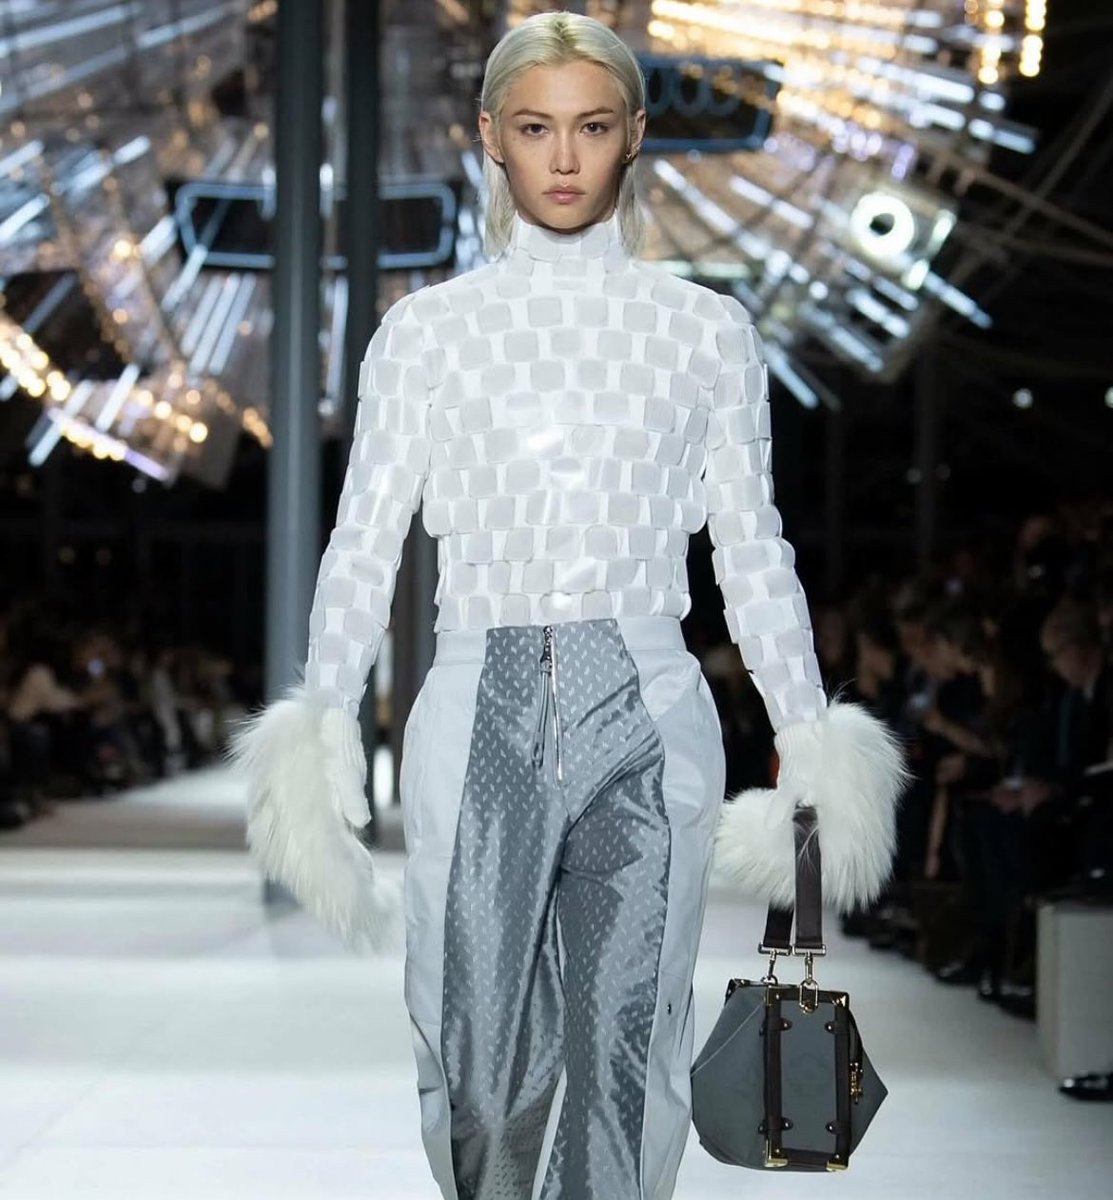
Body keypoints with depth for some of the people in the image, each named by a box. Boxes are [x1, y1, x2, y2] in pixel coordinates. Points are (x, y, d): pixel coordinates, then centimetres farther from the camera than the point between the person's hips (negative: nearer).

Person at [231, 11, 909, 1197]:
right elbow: (364, 540, 4)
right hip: (480, 709, 0)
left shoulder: (705, 330, 8)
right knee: (476, 1055, 3)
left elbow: (752, 548, 9)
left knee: (628, 1052, 0)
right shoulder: (427, 330, 7)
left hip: (647, 712, 0)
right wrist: (321, 726, -7)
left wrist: (809, 736, 4)